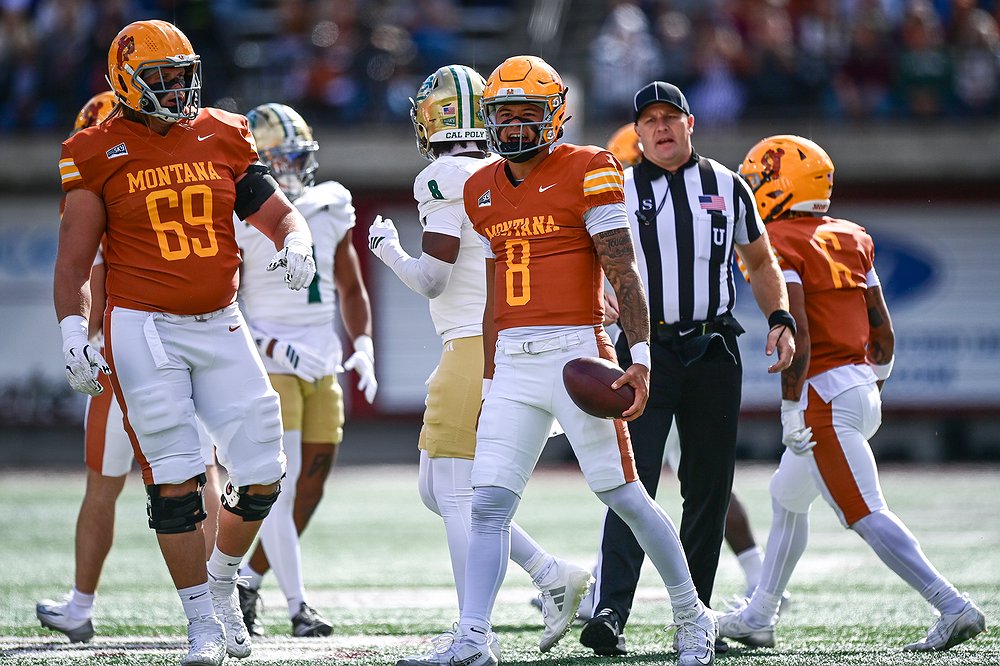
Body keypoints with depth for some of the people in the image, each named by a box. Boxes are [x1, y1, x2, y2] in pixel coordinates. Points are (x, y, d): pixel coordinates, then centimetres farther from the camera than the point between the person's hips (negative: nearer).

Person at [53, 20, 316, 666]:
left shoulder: (223, 139, 6)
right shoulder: (99, 154, -3)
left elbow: (278, 211, 11)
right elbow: (74, 258, -2)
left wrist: (295, 242, -12)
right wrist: (73, 331, -13)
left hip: (220, 326, 4)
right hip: (144, 329, -4)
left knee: (262, 474, 0)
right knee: (175, 480, -6)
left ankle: (221, 581, 26)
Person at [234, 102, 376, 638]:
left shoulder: (329, 211, 8)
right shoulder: (239, 221, -8)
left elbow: (350, 289, 19)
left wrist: (363, 347, 4)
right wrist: (273, 348, -20)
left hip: (323, 367, 6)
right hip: (269, 366, -6)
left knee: (308, 492, 7)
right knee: (281, 486, -13)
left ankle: (246, 584, 21)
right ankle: (298, 607, -10)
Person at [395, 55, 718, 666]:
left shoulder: (588, 171, -4)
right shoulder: (484, 190, 15)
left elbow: (624, 272, -9)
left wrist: (640, 356, -17)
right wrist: (490, 381, 20)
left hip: (575, 351, -6)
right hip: (513, 363, 6)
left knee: (624, 495, -2)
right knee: (489, 505, -3)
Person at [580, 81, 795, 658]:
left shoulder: (726, 187, 9)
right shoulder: (619, 192, 3)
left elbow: (761, 262, 18)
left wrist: (780, 319, 2)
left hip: (714, 352, 3)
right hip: (647, 351, -3)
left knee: (710, 487, 6)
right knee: (634, 482, -14)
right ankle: (609, 613, -20)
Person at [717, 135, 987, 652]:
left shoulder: (776, 245, -10)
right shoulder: (850, 239, 14)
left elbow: (796, 335, -21)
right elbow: (883, 332, 15)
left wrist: (791, 409, -18)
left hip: (823, 396, -9)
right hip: (862, 387, 9)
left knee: (867, 516, -10)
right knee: (786, 498, 23)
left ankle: (954, 609, -19)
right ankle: (758, 618, 32)